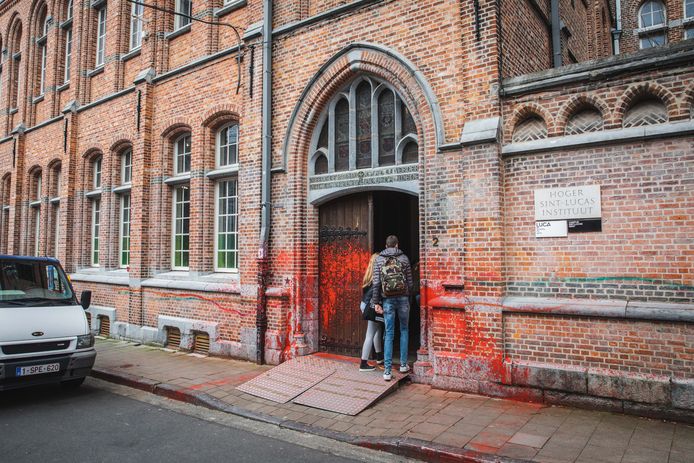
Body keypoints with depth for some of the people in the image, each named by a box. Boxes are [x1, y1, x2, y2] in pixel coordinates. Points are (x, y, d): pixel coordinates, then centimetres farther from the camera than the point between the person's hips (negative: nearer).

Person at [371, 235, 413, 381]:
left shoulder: (379, 259, 3)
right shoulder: (404, 258, 3)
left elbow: (376, 282, -3)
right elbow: (409, 281, 3)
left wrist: (376, 302, -1)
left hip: (387, 299, 0)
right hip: (403, 297, 0)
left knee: (389, 333, 4)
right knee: (404, 330, 17)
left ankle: (387, 370, 1)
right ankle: (403, 364, 20)